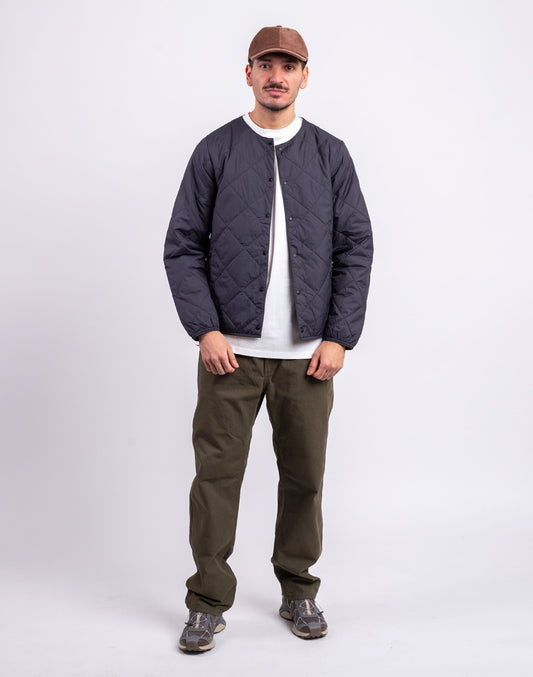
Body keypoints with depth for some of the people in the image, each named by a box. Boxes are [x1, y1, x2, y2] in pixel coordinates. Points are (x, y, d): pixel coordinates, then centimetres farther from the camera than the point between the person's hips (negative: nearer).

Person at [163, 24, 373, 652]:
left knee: (304, 475, 8)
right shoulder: (215, 151, 5)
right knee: (217, 473, 0)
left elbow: (356, 248, 6)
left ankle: (299, 590, 27)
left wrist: (339, 337, -3)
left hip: (308, 353, 1)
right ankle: (208, 602, 15)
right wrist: (206, 329, -8)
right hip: (230, 348, -1)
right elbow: (183, 246, 3)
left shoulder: (330, 154, 9)